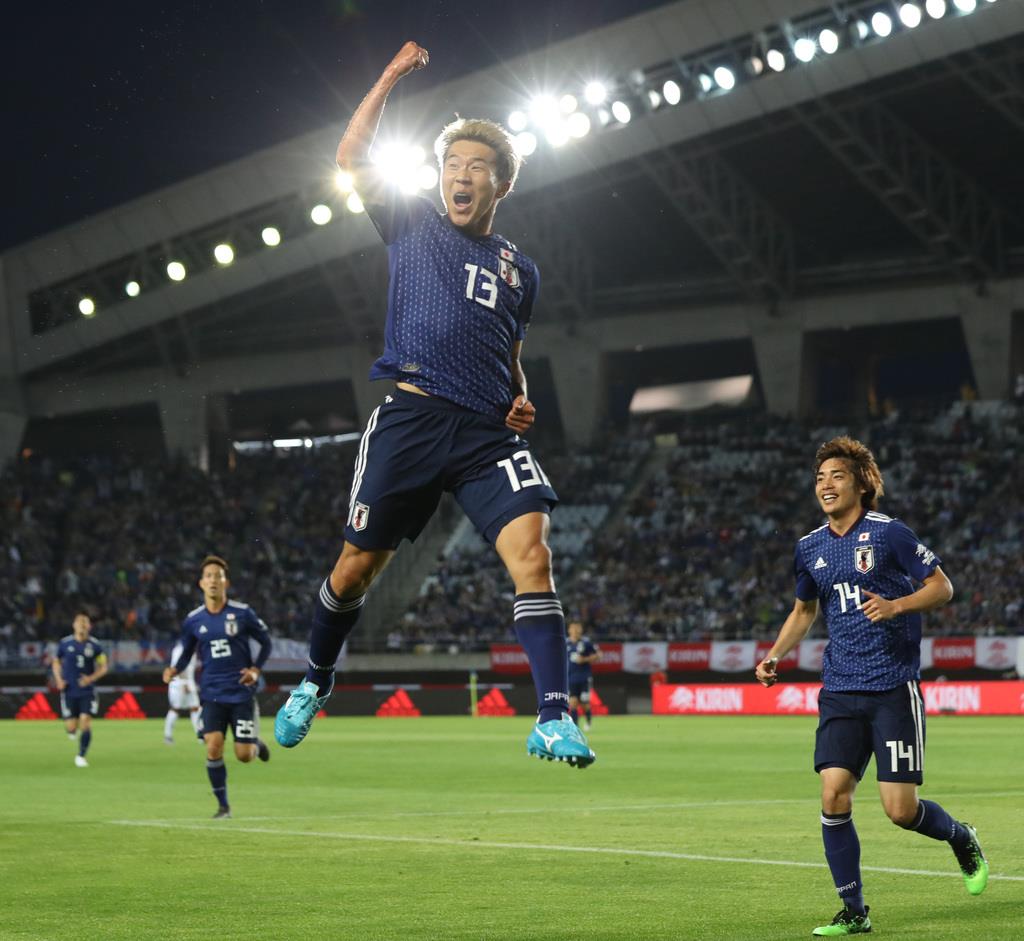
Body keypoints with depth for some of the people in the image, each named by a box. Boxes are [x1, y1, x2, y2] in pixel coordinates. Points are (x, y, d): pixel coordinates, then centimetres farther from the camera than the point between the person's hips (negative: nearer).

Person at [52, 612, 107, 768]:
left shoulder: (95, 645, -3)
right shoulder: (65, 643, -1)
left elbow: (103, 667, 3)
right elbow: (56, 662, 14)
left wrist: (91, 678, -14)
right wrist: (58, 679, -1)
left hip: (87, 692, -1)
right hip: (69, 692, 1)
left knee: (85, 723, -13)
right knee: (71, 728, -1)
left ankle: (81, 756, 0)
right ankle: (72, 730, 37)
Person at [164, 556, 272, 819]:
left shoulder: (242, 613, -5)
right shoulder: (193, 620, 1)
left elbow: (266, 642, 7)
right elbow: (187, 653, 13)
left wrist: (256, 669, -7)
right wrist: (175, 670, -7)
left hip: (241, 691, -1)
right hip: (212, 693, 1)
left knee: (244, 755, -4)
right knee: (213, 747, -15)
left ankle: (256, 745, 36)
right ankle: (223, 805, 1)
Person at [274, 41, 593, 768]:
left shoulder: (520, 270, 21)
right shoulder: (413, 224, 13)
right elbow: (352, 158, 7)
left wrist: (521, 401, 10)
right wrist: (393, 77, 4)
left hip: (489, 431, 2)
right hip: (411, 416, -2)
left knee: (532, 551, -18)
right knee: (360, 563, 4)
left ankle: (554, 721, -22)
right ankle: (315, 685, 30)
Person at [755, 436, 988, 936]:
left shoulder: (888, 533, -6)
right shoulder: (809, 548, 9)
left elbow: (942, 586, -1)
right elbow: (804, 610, 25)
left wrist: (895, 605, -18)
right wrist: (774, 656, 11)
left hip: (893, 688, -4)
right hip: (840, 691, 5)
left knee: (900, 809, -7)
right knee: (833, 796, -9)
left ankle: (962, 839, 27)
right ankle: (853, 912, 4)